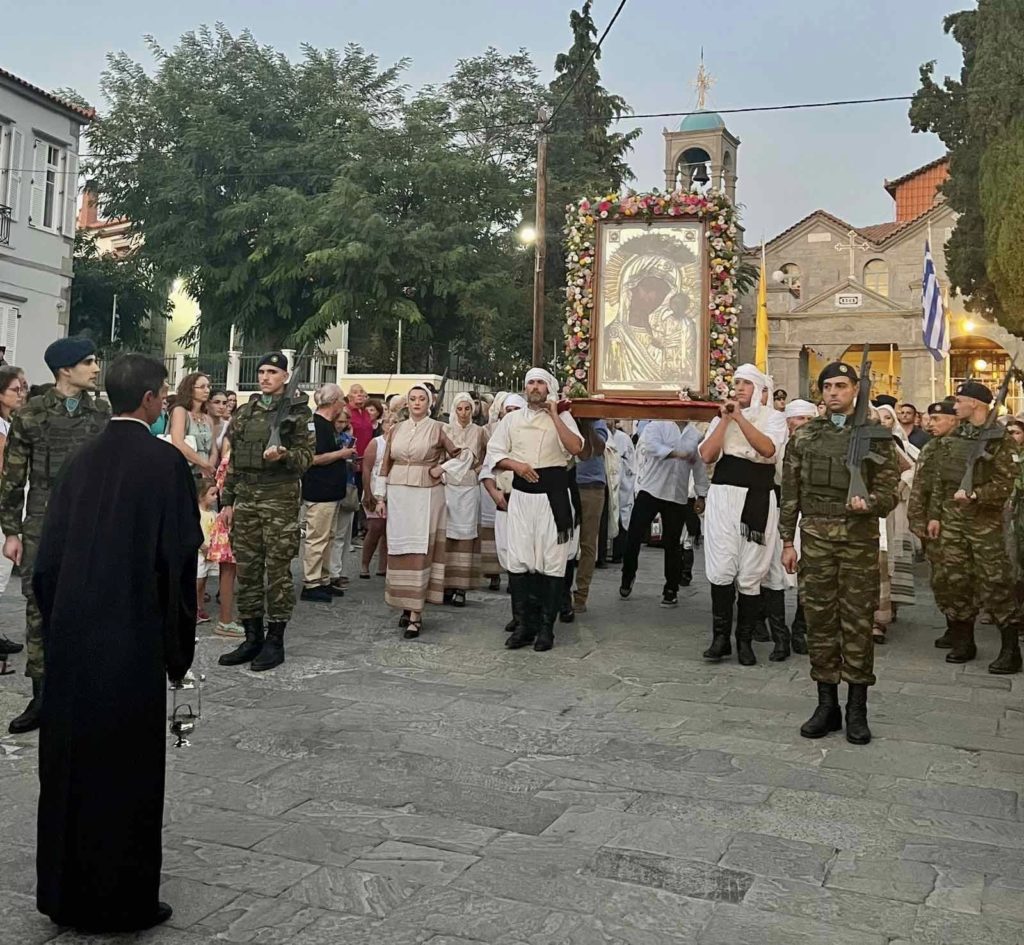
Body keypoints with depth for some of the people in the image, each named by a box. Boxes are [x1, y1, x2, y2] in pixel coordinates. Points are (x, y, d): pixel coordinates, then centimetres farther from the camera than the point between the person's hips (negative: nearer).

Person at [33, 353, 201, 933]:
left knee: (71, 763, 16)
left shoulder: (83, 460, 4)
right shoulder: (164, 461, -12)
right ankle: (121, 901, 17)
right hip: (132, 640, -6)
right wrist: (178, 646, -3)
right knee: (127, 768, 6)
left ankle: (65, 891, 31)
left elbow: (49, 555, 6)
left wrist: (60, 623, 16)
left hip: (72, 636, 6)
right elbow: (179, 558, -13)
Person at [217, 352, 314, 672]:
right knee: (246, 569, 7)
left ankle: (275, 640, 7)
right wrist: (227, 501, 13)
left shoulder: (298, 411, 0)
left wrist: (283, 456, -23)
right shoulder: (245, 412, 15)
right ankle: (252, 638, 17)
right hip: (246, 498, 5)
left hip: (280, 498, -5)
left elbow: (307, 455, -3)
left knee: (277, 569, -2)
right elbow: (233, 459, 16)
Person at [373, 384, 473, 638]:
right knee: (399, 549, 6)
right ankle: (405, 605, 19)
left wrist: (442, 468, -6)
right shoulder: (396, 429, 9)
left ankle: (416, 615, -5)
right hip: (398, 495, 4)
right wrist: (381, 497, 7)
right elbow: (386, 465, 11)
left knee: (420, 550, -5)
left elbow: (464, 454, 4)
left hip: (426, 496, -4)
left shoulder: (437, 428, -1)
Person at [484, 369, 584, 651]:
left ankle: (546, 626, 7)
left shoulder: (562, 417, 5)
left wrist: (554, 414, -9)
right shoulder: (512, 419, 13)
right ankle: (526, 623, 11)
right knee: (519, 560, 1)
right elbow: (494, 454, 10)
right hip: (521, 493, 3)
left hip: (553, 493, -2)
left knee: (553, 561, -1)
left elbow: (576, 448, -12)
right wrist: (516, 465, -8)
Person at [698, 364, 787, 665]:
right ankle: (720, 637, 5)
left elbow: (767, 449, -14)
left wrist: (739, 417, -15)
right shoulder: (721, 418, 14)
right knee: (721, 570, -6)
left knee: (750, 574, 1)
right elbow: (707, 455, -1)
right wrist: (725, 419, -3)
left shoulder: (773, 417, 6)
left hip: (757, 499, -1)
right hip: (723, 496, 2)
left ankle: (745, 640, 12)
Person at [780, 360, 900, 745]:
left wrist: (869, 502, -21)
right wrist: (788, 541, 6)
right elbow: (790, 492, 10)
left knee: (857, 620, 2)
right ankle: (827, 704, 16)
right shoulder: (804, 435, 10)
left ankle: (857, 709, 12)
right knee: (819, 619, 5)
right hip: (815, 538, 2)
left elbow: (888, 491, 1)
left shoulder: (876, 436, 4)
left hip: (859, 538, -2)